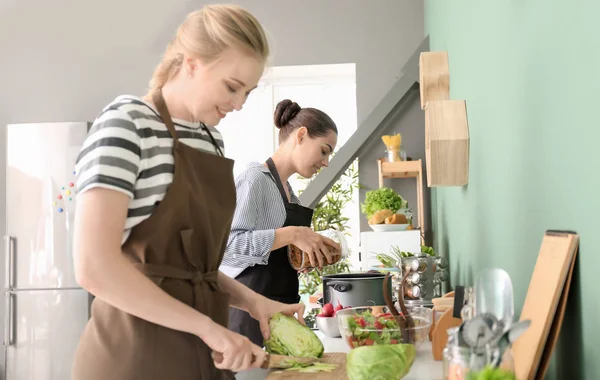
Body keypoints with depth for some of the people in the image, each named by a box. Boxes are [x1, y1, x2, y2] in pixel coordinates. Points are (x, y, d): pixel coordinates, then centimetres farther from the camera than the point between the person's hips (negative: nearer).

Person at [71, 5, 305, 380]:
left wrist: (251, 300, 1)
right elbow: (95, 266, -22)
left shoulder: (212, 140, 10)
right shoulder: (126, 122, -12)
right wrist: (206, 325, -18)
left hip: (201, 350, 7)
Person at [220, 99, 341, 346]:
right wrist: (291, 234, -23)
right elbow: (228, 244, -21)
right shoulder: (255, 178, -10)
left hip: (279, 309, 9)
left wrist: (312, 254, 4)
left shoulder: (287, 189, 17)